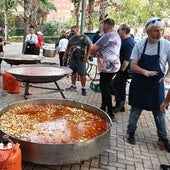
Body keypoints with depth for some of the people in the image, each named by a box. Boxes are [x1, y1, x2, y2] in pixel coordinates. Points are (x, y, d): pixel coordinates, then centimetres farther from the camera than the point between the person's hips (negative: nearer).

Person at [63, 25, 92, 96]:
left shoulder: (84, 37, -7)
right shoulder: (71, 38, 14)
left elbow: (90, 46, -11)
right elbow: (68, 48, 23)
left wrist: (87, 55, -17)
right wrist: (65, 55, 21)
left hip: (81, 59, -6)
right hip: (72, 58, 7)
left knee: (82, 74, -4)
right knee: (73, 72, 14)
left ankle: (83, 88, 3)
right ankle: (73, 85, 29)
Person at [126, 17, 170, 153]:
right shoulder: (140, 44, -5)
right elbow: (133, 65, -5)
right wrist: (144, 71, -24)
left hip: (157, 84, 0)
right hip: (139, 83, 0)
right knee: (136, 108, 12)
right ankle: (130, 132, 29)